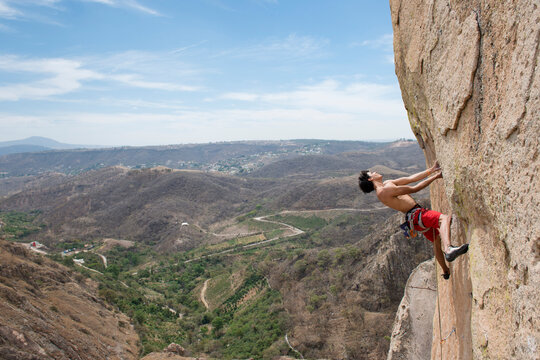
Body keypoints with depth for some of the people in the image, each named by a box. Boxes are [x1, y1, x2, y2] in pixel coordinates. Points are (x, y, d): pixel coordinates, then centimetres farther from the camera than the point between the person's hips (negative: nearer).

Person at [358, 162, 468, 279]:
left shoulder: (387, 184, 16)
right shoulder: (385, 190, -16)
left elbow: (411, 178, 17)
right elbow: (414, 189, -13)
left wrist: (432, 169, 16)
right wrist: (435, 176, -5)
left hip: (416, 217, 10)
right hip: (415, 215, -10)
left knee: (436, 240, 25)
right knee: (445, 218, -32)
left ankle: (446, 271, 41)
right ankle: (448, 250, -54)